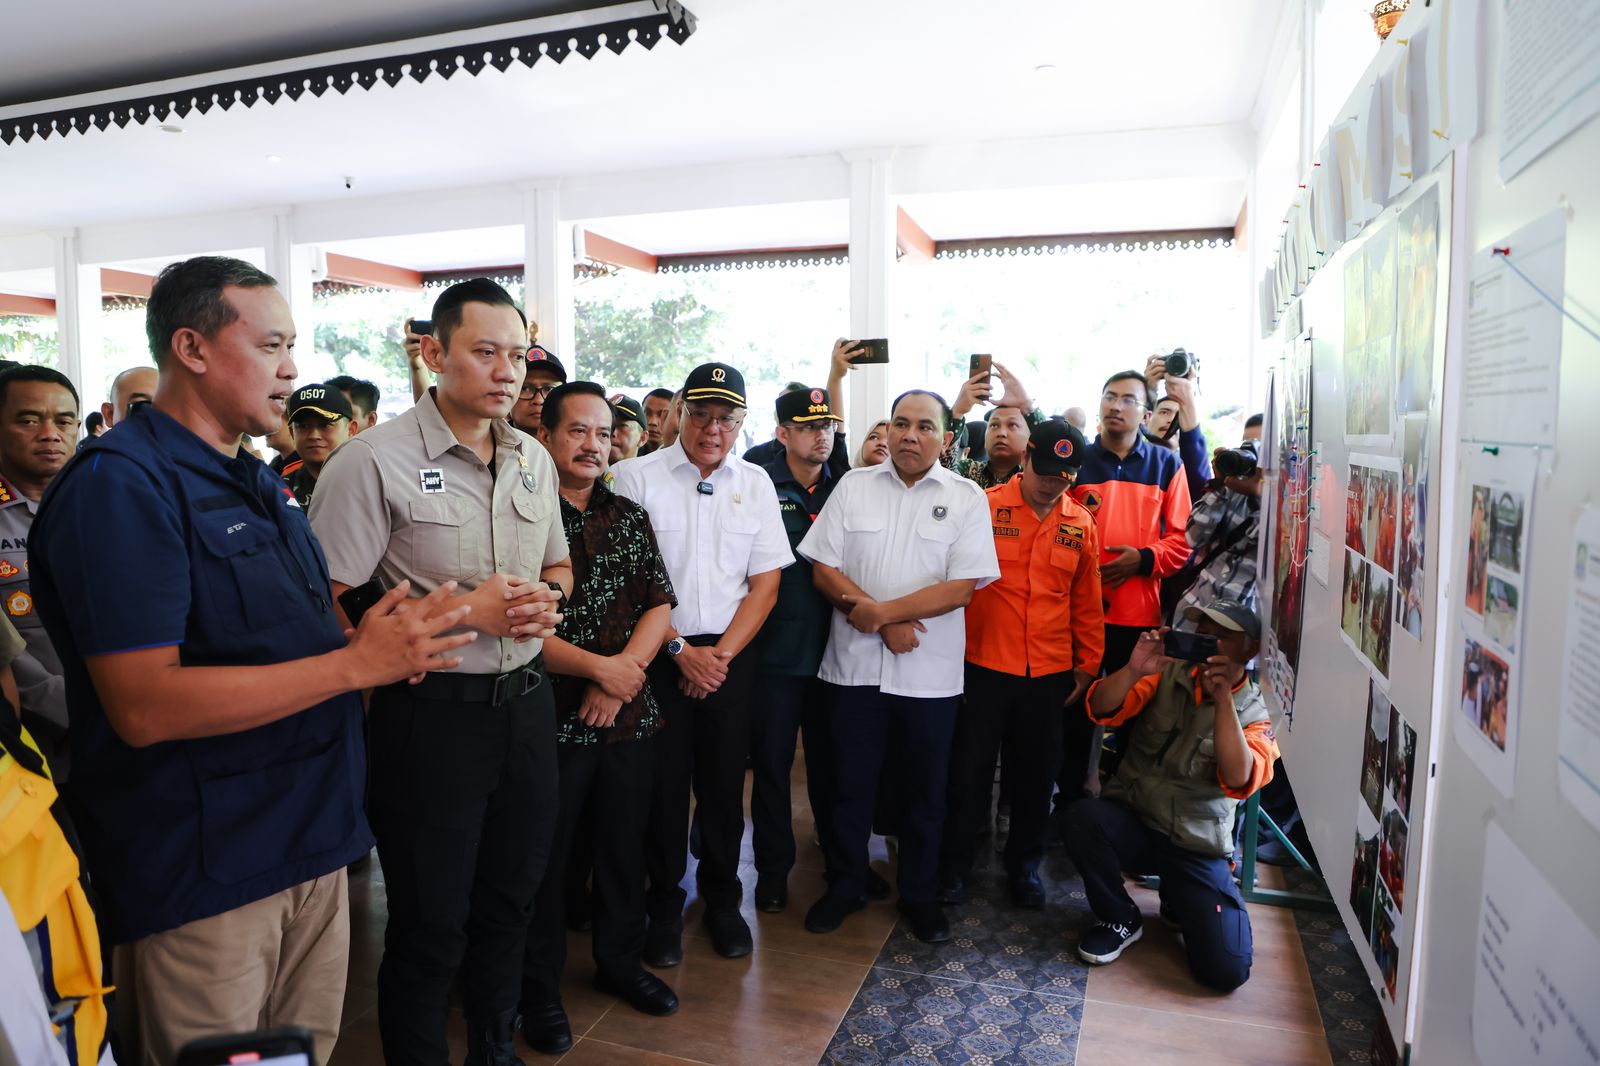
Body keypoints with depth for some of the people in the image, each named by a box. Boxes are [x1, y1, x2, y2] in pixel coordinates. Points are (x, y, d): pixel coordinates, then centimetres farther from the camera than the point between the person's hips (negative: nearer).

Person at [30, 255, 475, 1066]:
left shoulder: (255, 483, 13)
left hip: (309, 845, 8)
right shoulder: (120, 483, -16)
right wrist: (357, 663, -24)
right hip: (202, 871, -8)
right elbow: (144, 706, -24)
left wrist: (393, 642, 0)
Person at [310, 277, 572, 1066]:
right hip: (431, 711, -6)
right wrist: (463, 612, -18)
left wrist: (545, 599, -3)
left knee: (510, 900, 21)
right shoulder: (374, 461, -13)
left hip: (526, 702, 6)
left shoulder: (534, 459, 7)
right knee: (430, 926, 10)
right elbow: (328, 606, -15)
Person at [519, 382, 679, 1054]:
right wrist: (600, 667, -18)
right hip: (551, 717, -4)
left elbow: (660, 605, 5)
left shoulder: (630, 518, 9)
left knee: (624, 845, 17)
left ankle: (619, 961, 39)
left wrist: (624, 672, -10)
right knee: (545, 856, 10)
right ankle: (539, 989, 30)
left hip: (629, 716, 5)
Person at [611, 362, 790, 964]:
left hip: (730, 655, 2)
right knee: (663, 784, 5)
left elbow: (765, 582, 4)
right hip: (658, 655, -2)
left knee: (725, 783, 9)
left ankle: (722, 899, 29)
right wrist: (680, 650, -9)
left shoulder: (755, 484, 6)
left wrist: (721, 653, -5)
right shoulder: (636, 478, -3)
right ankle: (664, 904, 25)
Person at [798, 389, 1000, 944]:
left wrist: (880, 611, -15)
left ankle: (920, 895, 33)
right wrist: (888, 624, -12)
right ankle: (845, 886, 32)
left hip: (930, 672, -1)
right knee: (850, 784, 13)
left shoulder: (966, 498, -2)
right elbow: (823, 569, -2)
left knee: (924, 792, 13)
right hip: (854, 664, 1)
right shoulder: (853, 485, 3)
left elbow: (961, 587, -11)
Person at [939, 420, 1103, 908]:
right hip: (984, 666, -3)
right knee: (969, 771, 7)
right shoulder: (984, 506, -6)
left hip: (1049, 672, 3)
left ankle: (1024, 863, 34)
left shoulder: (1081, 524, 5)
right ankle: (954, 864, 26)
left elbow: (1087, 601, 12)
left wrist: (1087, 663, 11)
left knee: (1036, 774, 14)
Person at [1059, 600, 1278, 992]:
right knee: (1081, 818, -34)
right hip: (1130, 819, 1)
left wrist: (1223, 697, -28)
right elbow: (1101, 709, -14)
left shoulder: (1254, 714, -3)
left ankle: (1180, 905, 21)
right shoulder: (1167, 675, -2)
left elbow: (1238, 778, -22)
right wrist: (1134, 670, -32)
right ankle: (1120, 918, -3)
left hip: (1196, 846, 0)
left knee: (1226, 972, -16)